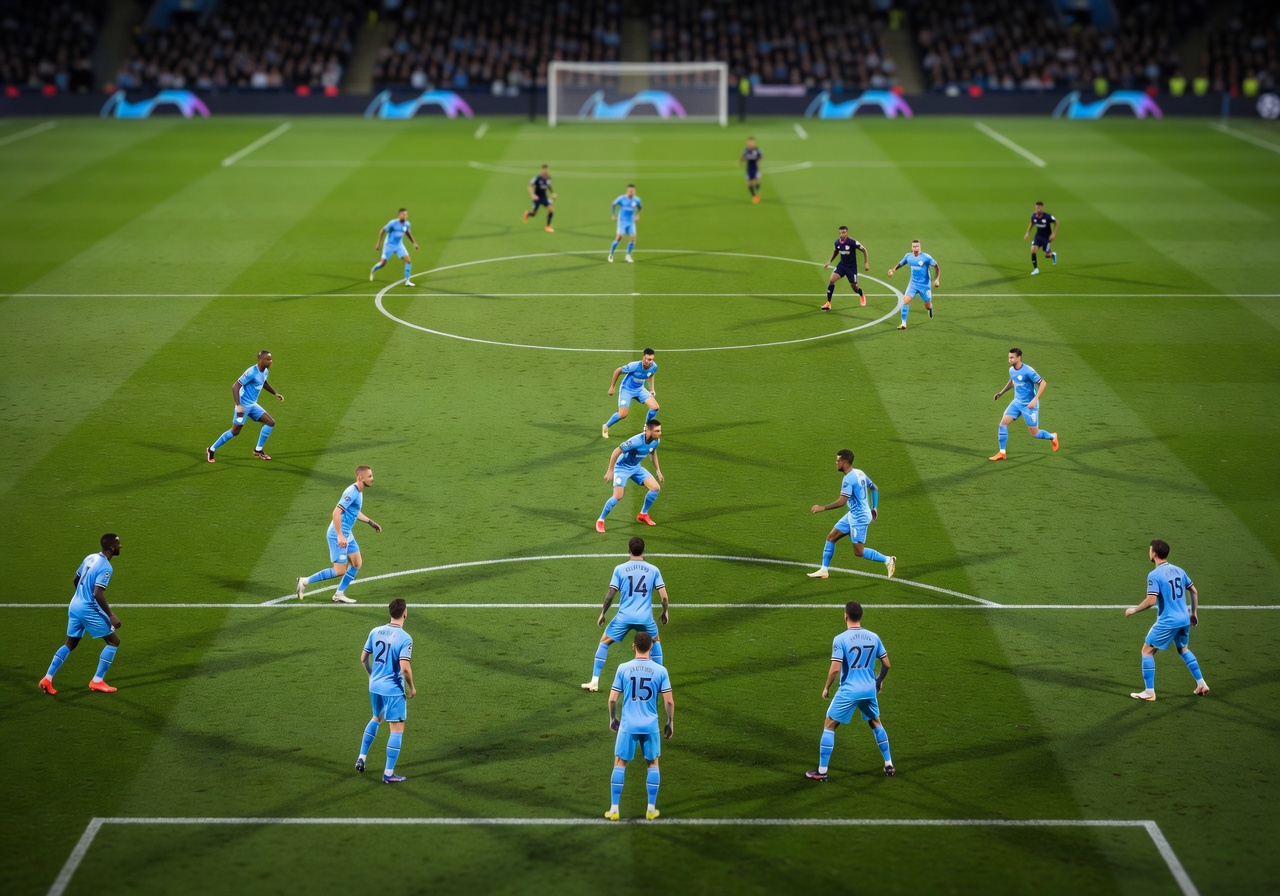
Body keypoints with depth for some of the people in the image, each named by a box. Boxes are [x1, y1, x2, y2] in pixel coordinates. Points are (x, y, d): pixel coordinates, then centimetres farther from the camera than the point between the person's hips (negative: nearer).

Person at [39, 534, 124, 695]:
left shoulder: (90, 558, 7)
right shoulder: (105, 567, -19)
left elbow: (76, 580, 19)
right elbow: (98, 594, -26)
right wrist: (111, 616, -22)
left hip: (74, 606, 8)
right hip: (88, 610, -8)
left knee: (70, 644, 20)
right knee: (114, 641, 5)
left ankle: (47, 679, 15)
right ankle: (97, 681, 7)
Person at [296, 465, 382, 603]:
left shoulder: (359, 492, 10)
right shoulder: (352, 493, -21)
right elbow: (336, 513, -28)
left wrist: (370, 522, 29)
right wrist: (340, 536, -30)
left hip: (347, 534, 10)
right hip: (338, 535, -10)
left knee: (356, 564, 10)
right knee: (340, 570, -7)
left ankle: (339, 594, 17)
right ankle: (305, 581, 2)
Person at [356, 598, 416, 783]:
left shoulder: (375, 632, 1)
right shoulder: (405, 638, -18)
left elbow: (363, 658, 7)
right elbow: (404, 668, -23)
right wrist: (412, 688, -7)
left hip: (375, 686, 7)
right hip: (393, 689, -7)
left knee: (376, 718, 31)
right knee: (397, 729, 4)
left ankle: (361, 758, 30)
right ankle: (389, 774, 6)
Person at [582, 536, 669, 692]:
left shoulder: (620, 569, -1)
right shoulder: (653, 570, 1)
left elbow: (610, 594, -3)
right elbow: (664, 596, -1)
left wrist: (602, 613, 9)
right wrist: (665, 613, 16)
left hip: (624, 616, -1)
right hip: (646, 617, 1)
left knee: (604, 642, 16)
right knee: (655, 641, 29)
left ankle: (594, 681, 9)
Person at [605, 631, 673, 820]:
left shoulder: (623, 668, -5)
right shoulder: (660, 670, -4)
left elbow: (612, 699, -3)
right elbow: (669, 701, -4)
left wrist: (612, 718, 14)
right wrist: (670, 723, 11)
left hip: (628, 725, -1)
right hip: (651, 726, 1)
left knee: (620, 764, 11)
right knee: (653, 764, 16)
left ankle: (614, 809, 9)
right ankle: (651, 809, 16)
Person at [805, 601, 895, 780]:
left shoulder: (840, 639, -13)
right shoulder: (874, 637, 1)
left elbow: (835, 669, -18)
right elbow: (886, 664, 6)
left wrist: (827, 688, -2)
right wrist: (879, 681, 24)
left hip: (848, 691, -4)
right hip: (869, 690, 5)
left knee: (829, 726, 8)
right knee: (876, 723, 26)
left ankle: (821, 771, 6)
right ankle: (889, 765, 28)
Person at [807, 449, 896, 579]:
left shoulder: (848, 479, -22)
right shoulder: (860, 473, 7)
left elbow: (841, 502, -28)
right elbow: (874, 488, 16)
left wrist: (822, 508, -21)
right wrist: (874, 508, 25)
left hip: (859, 517, -10)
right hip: (853, 515, 10)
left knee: (859, 551, -4)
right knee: (831, 537, 9)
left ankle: (887, 560, 6)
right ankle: (823, 570, 13)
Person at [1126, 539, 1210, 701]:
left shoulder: (1154, 575, -15)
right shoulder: (1178, 570, 7)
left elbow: (1151, 601, -22)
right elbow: (1194, 591, 13)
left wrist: (1134, 610, -8)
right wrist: (1193, 612, 23)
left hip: (1167, 622, -7)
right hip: (1184, 619, 7)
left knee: (1147, 651, 5)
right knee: (1183, 650, 28)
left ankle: (1149, 692, 4)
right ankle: (1201, 685, 28)